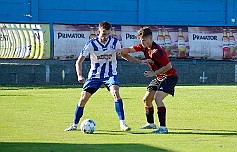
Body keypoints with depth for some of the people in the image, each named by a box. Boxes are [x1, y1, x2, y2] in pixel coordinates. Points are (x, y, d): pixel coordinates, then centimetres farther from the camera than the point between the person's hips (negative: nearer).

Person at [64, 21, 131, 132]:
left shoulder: (114, 42, -11)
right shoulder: (91, 44, -16)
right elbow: (79, 61, -15)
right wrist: (79, 75, -29)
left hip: (110, 75, 0)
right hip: (94, 75, 0)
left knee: (115, 93, -25)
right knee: (83, 98, -5)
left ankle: (122, 124, -23)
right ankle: (74, 125, 14)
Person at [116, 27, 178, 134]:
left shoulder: (157, 51, -27)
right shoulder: (144, 47, -1)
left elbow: (168, 66, -25)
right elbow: (129, 50, -1)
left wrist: (154, 73, -24)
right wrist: (121, 51, -23)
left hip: (170, 77, -10)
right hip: (159, 77, 10)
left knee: (157, 98, -27)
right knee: (146, 99, 13)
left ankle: (163, 127, -27)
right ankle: (150, 123, 32)